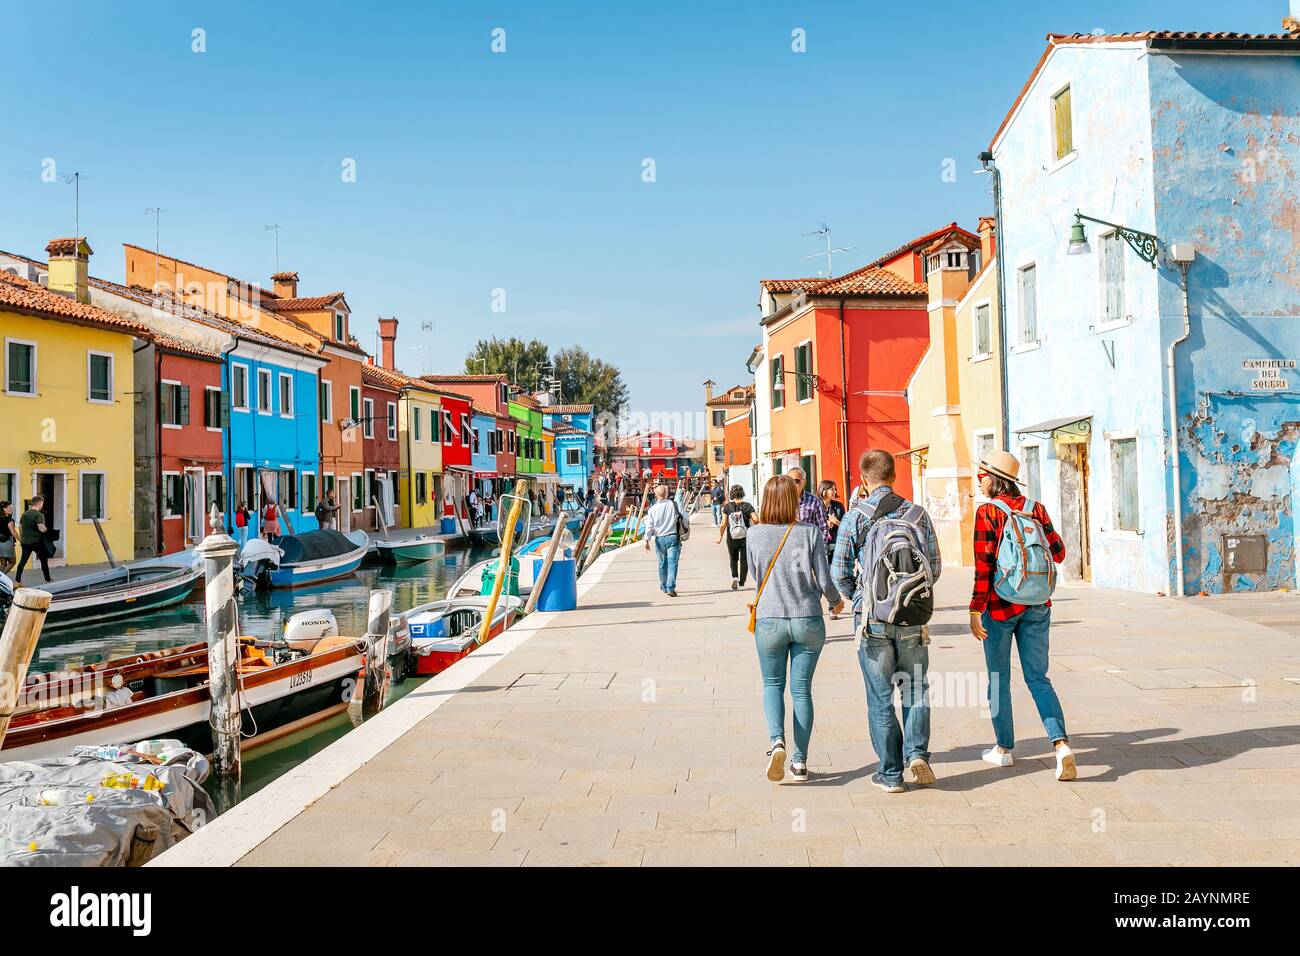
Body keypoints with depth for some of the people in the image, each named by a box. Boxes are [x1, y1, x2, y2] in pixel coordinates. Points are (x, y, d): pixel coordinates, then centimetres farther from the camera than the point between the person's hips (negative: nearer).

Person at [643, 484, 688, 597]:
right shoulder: (674, 504, -4)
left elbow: (649, 526, -4)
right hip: (673, 537, -2)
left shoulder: (652, 509, -3)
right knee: (672, 563, -4)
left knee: (662, 563, 17)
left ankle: (664, 587, 30)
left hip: (659, 539, 2)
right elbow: (684, 517, -3)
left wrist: (647, 540, 1)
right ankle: (671, 588, -14)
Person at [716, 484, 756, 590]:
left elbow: (724, 523, -6)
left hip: (731, 538, 1)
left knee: (733, 559, 19)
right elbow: (755, 520, -12)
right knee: (744, 560, 11)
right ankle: (741, 582, 10)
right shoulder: (747, 506, -5)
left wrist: (720, 536, 3)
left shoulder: (727, 506, -5)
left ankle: (735, 577, -2)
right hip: (745, 537, 0)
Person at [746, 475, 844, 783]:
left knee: (772, 684, 17)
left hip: (769, 620, 0)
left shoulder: (754, 534, -5)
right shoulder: (810, 533, -8)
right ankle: (800, 761, 14)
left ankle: (776, 740, -7)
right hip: (808, 620, 0)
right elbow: (824, 580, -6)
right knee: (801, 690, 11)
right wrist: (836, 601, 14)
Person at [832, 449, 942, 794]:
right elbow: (935, 568, 6)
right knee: (915, 690, 18)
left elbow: (839, 574, -5)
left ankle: (890, 773, 11)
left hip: (872, 620, -2)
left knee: (881, 698, 7)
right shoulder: (918, 514, 2)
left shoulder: (854, 517, -6)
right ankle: (917, 752, 2)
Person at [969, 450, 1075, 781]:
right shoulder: (1035, 508, 3)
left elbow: (984, 566, -15)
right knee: (1038, 678, 9)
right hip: (1037, 606, 4)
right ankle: (1061, 744, -8)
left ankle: (1004, 748, 21)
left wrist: (975, 610, -11)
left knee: (998, 679, 11)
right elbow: (1058, 552, 7)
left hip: (1000, 605, -4)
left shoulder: (987, 512, -11)